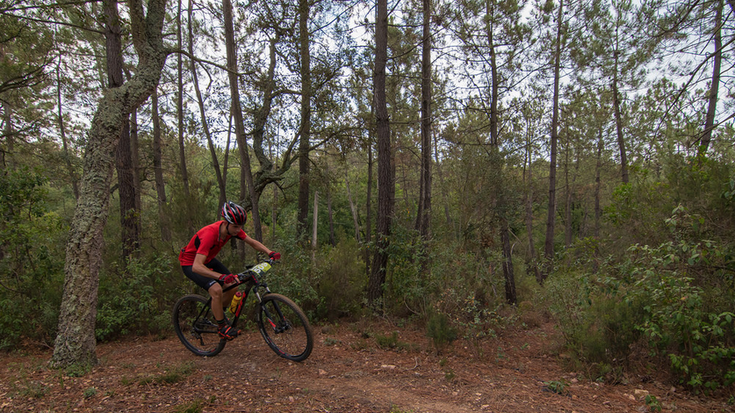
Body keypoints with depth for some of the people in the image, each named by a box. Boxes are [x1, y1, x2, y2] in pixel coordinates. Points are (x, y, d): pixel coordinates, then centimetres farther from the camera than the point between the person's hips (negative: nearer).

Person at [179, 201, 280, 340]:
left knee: (233, 287, -3)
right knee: (216, 290, -25)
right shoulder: (210, 234, -39)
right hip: (190, 263, -7)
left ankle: (218, 314, 24)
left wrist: (270, 253, -25)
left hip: (208, 260, 7)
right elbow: (197, 266, -47)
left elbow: (253, 242, -8)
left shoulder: (233, 228, -18)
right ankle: (222, 327, -5)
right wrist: (221, 276, -59)